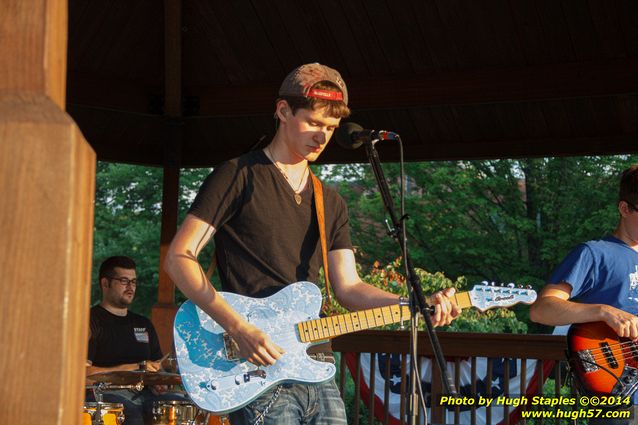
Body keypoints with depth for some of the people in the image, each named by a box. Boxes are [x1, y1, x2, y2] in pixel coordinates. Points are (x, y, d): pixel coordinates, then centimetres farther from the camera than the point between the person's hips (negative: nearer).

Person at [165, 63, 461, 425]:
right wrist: (239, 328, -20)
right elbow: (179, 257, -9)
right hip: (258, 372, -6)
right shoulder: (239, 177, -3)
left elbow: (348, 287, 12)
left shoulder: (331, 204, 17)